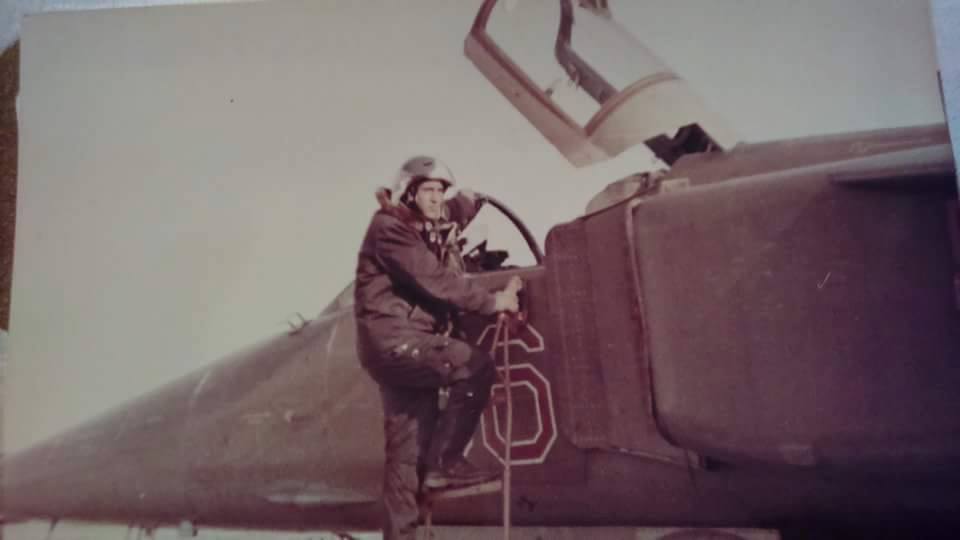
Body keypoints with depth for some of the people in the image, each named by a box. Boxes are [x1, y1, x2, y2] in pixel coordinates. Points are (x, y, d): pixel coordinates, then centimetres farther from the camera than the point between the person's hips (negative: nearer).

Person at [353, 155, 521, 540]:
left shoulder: (433, 232, 19)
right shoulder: (389, 228, -10)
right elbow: (433, 279, -18)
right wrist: (491, 301, -15)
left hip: (413, 342, 9)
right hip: (393, 338, -9)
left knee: (409, 447, 8)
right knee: (477, 369, -22)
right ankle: (443, 463, -13)